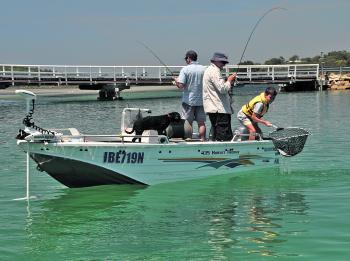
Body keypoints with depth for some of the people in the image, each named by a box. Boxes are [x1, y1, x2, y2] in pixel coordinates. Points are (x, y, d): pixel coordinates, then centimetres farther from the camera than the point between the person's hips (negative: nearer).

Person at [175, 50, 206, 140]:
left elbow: (181, 85, -16)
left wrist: (176, 81, 5)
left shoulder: (185, 69, -10)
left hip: (188, 100, -3)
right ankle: (202, 140, 7)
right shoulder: (204, 69, 1)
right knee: (201, 122, 7)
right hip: (201, 100, 3)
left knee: (188, 123, 3)